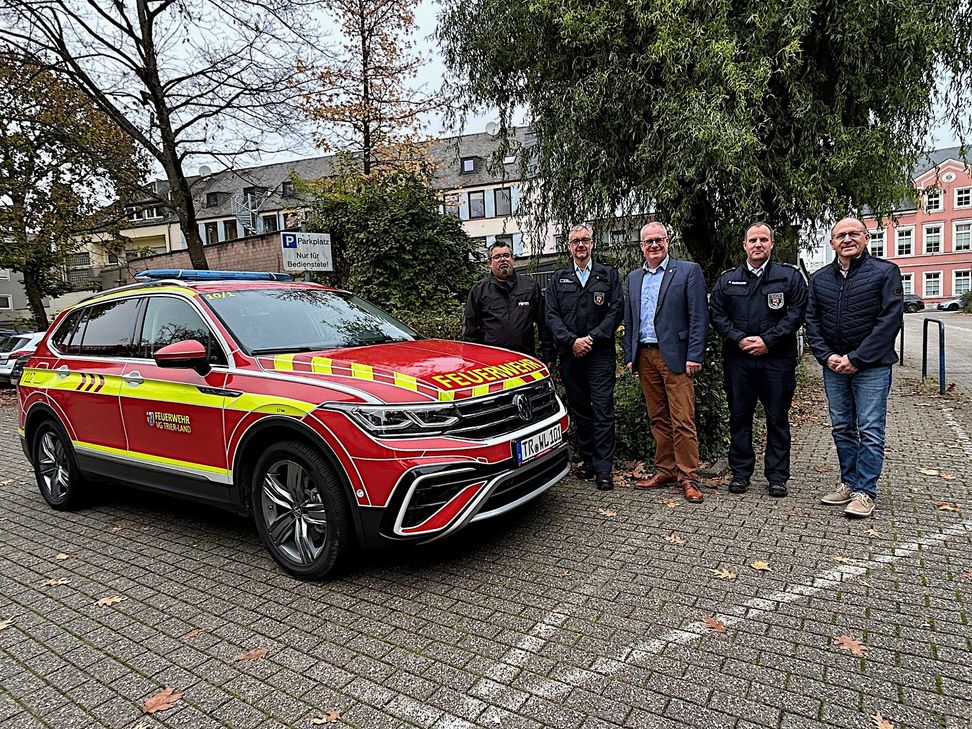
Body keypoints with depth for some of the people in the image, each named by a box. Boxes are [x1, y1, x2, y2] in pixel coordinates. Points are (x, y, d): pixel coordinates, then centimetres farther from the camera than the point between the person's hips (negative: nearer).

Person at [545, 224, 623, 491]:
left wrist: (592, 338, -11)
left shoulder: (608, 275, 8)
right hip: (570, 355, 3)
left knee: (603, 410, -5)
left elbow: (616, 310, -1)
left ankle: (603, 468, 0)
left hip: (600, 353, -2)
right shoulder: (558, 279, 12)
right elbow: (551, 315, 4)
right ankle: (588, 460, 21)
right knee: (579, 409, 10)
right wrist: (572, 341, -10)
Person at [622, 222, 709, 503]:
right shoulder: (633, 278, 16)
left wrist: (694, 356, -12)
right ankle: (665, 470, 20)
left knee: (683, 421, -4)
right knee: (658, 419, 11)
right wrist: (629, 356, 11)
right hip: (644, 356, 5)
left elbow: (699, 316, -5)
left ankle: (688, 477, 5)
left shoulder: (688, 271, 0)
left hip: (675, 356, -5)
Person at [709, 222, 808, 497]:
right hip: (737, 359, 2)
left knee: (777, 418, 5)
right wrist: (739, 339, -9)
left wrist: (767, 340, -13)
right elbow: (716, 313, 4)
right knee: (739, 417, 7)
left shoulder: (790, 276, 6)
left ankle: (777, 475, 16)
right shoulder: (727, 279, 11)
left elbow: (796, 313, -3)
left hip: (777, 358, -2)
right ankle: (740, 472, 18)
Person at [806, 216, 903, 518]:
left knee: (870, 430, -2)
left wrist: (857, 359, -15)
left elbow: (890, 320, -11)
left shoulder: (885, 272, -4)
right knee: (842, 428, 11)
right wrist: (826, 356, -6)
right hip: (833, 366, 5)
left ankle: (865, 491, 6)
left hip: (872, 366, -4)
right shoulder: (819, 278, 9)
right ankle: (849, 483, 23)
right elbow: (812, 321, 8)